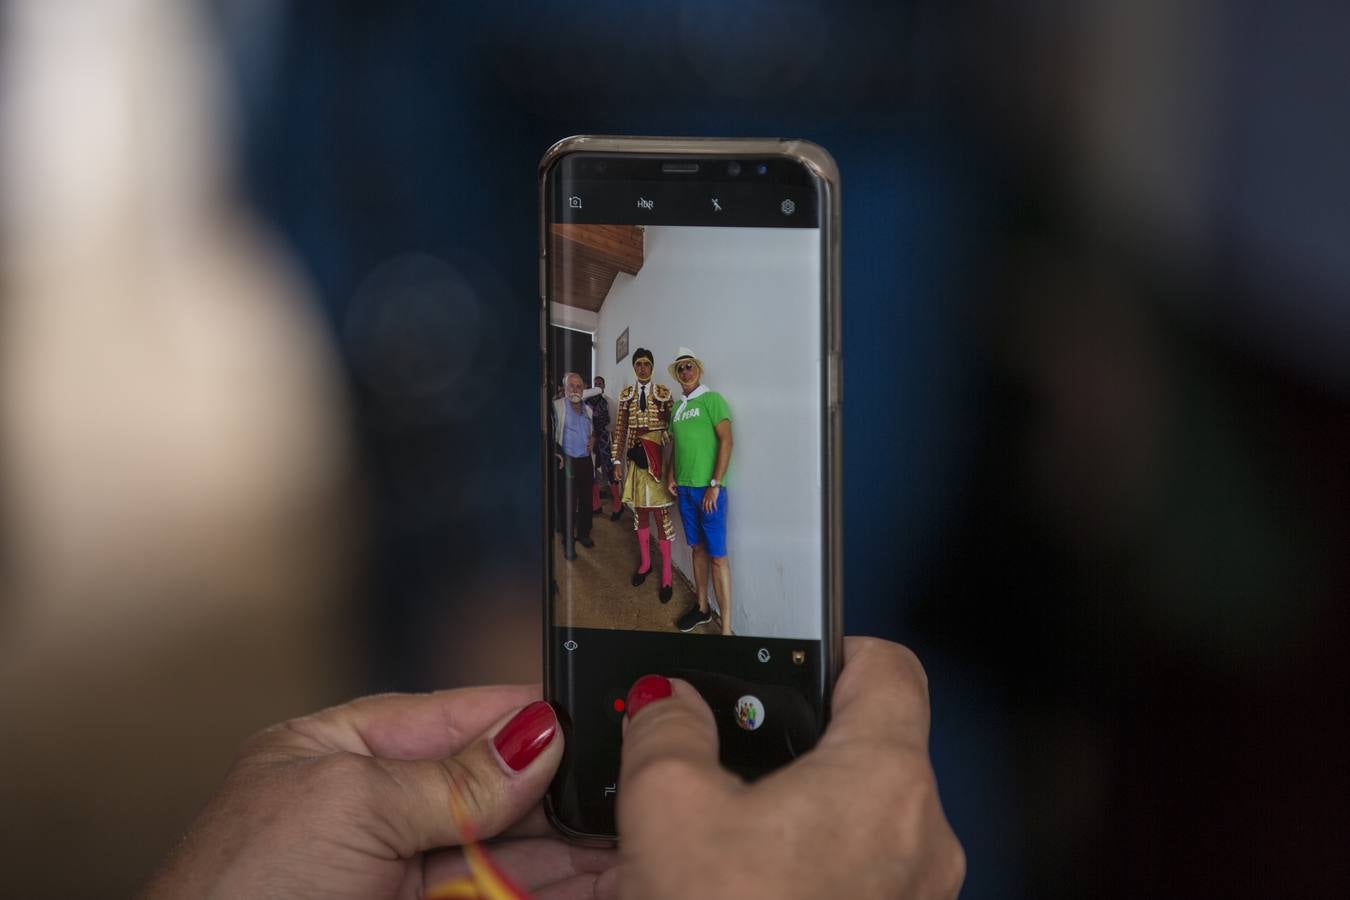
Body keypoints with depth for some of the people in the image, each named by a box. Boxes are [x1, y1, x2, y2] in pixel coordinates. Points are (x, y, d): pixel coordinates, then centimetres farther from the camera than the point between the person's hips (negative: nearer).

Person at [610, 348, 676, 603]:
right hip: (635, 459, 4)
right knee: (639, 512, 12)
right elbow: (620, 428, 8)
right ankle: (645, 563, 26)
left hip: (658, 459, -3)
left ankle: (666, 575, -4)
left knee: (661, 514, -6)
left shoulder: (663, 393, 0)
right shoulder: (626, 395, 7)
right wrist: (617, 460, 3)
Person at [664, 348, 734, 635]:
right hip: (684, 489, 6)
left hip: (708, 489, -6)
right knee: (698, 548, 14)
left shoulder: (711, 400, -7)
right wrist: (670, 476, 8)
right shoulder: (677, 407, 13)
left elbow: (726, 441, -12)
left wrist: (715, 485, -16)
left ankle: (726, 628, -9)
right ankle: (701, 607, 24)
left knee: (717, 555, -7)